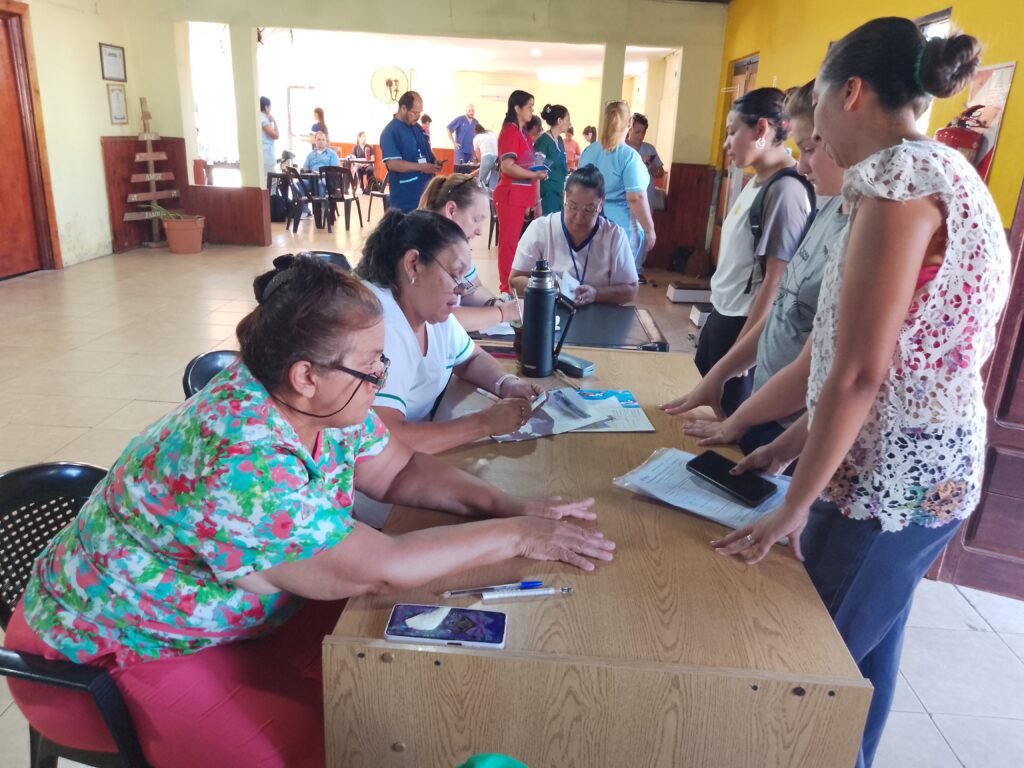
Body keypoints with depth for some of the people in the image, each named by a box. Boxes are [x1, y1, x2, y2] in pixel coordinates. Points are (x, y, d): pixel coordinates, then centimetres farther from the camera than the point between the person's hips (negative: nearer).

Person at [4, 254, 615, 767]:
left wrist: (506, 504, -15)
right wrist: (516, 536, -26)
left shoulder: (318, 403, -11)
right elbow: (383, 569, -35)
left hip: (239, 614, 7)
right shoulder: (239, 466, -36)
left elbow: (401, 470, -1)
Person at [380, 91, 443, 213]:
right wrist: (421, 167, -23)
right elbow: (393, 164, -22)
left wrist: (434, 161, 2)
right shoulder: (390, 132, -12)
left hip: (426, 192, 8)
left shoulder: (418, 128, 14)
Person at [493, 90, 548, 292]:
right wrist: (534, 175, -14)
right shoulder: (509, 132, -12)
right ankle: (507, 288, 1)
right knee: (508, 242, -4)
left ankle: (511, 283, 21)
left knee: (514, 241, 13)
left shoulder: (524, 133, 16)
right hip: (509, 196, -9)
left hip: (521, 197, 9)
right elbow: (507, 166, -21)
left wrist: (535, 198, 18)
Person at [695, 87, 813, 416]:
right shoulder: (755, 183, 7)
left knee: (729, 412, 6)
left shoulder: (786, 191, -19)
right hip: (722, 316, 9)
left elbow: (776, 281, -21)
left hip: (745, 326, -9)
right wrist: (717, 318, 17)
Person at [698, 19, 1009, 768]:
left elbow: (860, 373, -22)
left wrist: (793, 507, -14)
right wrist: (791, 442, 17)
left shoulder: (902, 178, -18)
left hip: (889, 478, -9)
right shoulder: (939, 173, 12)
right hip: (925, 468, 9)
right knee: (866, 651, 24)